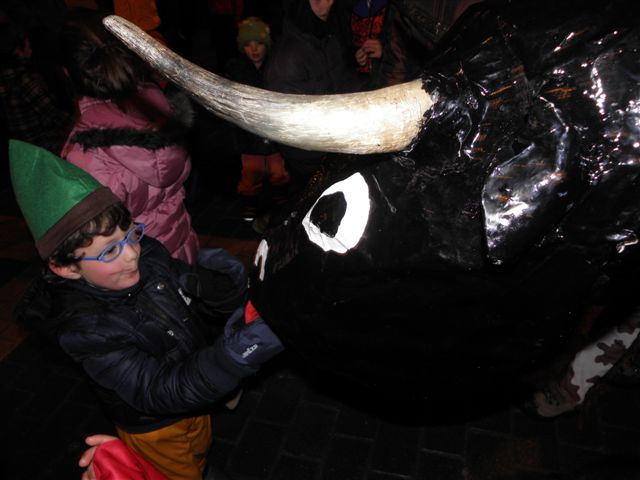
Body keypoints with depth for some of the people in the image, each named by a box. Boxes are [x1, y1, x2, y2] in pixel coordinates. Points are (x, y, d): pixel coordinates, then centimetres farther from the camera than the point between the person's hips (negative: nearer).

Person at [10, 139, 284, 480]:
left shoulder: (148, 254, -19)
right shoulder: (85, 330, -34)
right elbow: (157, 391, -38)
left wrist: (221, 284, -32)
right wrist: (232, 356, -51)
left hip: (195, 407, 5)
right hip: (156, 430, -5)